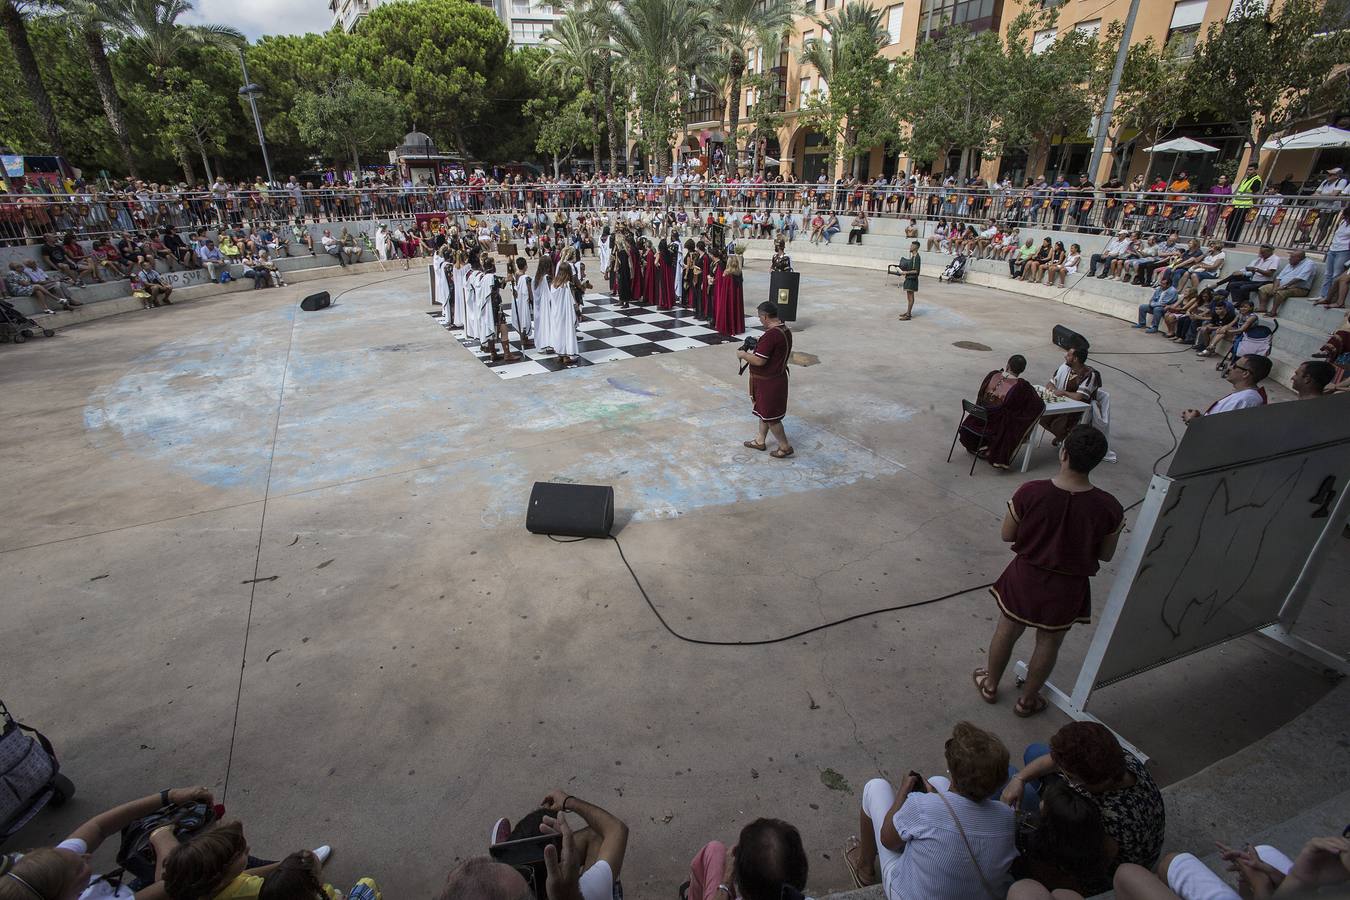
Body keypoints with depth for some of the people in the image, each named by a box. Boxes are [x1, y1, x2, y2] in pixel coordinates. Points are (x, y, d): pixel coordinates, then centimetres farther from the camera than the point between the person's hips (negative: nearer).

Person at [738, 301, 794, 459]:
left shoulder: (770, 335, -27)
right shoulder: (785, 330, 4)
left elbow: (759, 361, -27)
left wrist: (743, 355, -11)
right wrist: (756, 349, 12)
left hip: (768, 382, -10)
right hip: (778, 377, 10)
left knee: (770, 416, 4)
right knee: (764, 412, 22)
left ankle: (785, 447, 15)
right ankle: (760, 442, 35)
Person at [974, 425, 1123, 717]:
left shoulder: (1030, 493, -24)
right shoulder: (1108, 507, -20)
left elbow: (1007, 535, -11)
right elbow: (1105, 555, -5)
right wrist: (1117, 529, 14)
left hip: (1026, 577, 0)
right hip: (1068, 587, 1)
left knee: (1007, 631, 23)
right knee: (1049, 643, 23)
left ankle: (990, 684, 44)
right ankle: (1027, 700, 42)